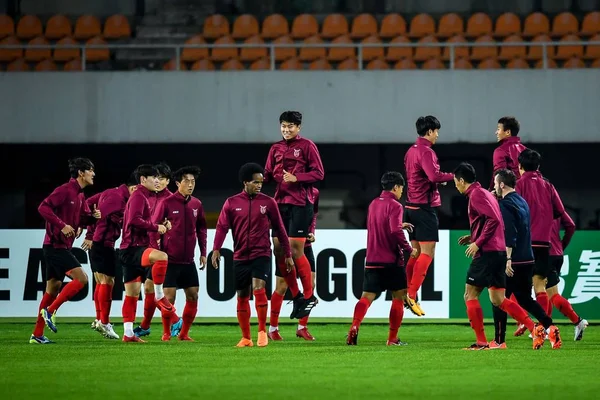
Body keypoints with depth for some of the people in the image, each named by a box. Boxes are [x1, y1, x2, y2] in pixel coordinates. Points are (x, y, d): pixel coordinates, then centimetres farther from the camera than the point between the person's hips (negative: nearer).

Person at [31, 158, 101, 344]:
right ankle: (50, 310, -12)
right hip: (55, 245, -10)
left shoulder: (80, 195, 15)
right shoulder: (65, 190, -14)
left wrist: (93, 215, 0)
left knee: (53, 288, 11)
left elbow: (83, 218, 22)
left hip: (61, 247, 10)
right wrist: (62, 225, -24)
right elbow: (43, 207, -21)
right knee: (81, 278, -17)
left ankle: (37, 335, 13)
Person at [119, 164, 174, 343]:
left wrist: (162, 226, 7)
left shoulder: (143, 197, 22)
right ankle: (159, 295, -26)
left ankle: (128, 333, 10)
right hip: (133, 248, -11)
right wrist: (156, 227, -19)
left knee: (132, 294, 9)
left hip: (135, 250, 11)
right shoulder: (138, 197, -10)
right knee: (161, 256, -36)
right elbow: (134, 220, -26)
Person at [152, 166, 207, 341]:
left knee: (193, 296, 3)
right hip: (170, 259, -5)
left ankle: (184, 333, 15)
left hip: (188, 260, 5)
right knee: (169, 296, -6)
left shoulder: (197, 204, 6)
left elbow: (201, 228, 16)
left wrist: (203, 253, 11)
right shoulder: (167, 203, -8)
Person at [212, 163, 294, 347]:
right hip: (240, 257, 2)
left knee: (258, 288, -21)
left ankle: (262, 331, -7)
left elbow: (280, 229, 6)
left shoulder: (268, 202, 1)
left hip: (261, 255, -2)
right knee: (242, 296, 6)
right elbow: (222, 226, -3)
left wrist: (288, 254, 7)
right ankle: (246, 338, 17)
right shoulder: (231, 203, 2)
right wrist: (216, 249, -18)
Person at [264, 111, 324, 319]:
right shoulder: (276, 149, 14)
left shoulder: (307, 146, -2)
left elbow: (318, 173, -6)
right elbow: (268, 174, 14)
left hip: (300, 203, -6)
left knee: (295, 249, -10)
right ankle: (296, 296, 14)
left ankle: (309, 296, 2)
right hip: (281, 202, 6)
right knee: (279, 249, 2)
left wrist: (296, 178, -19)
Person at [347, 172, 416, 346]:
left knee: (367, 297, -1)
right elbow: (395, 231, -23)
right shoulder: (394, 206, -10)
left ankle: (355, 326, -27)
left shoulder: (373, 204, 14)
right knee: (398, 297, 9)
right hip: (392, 260, -5)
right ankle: (392, 338, 8)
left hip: (372, 261, 6)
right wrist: (408, 249, -11)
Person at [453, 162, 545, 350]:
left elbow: (493, 219, -21)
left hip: (487, 253, -9)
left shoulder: (476, 194, -9)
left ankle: (481, 342, -3)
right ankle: (535, 328, -6)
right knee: (498, 299, 7)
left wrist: (478, 243, -18)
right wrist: (473, 237, 19)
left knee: (470, 295, -1)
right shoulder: (486, 194, 21)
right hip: (499, 252, 9)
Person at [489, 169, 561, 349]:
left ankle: (499, 341, 5)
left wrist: (508, 259, -25)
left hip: (512, 261, -8)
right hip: (527, 260, 8)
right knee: (525, 298, 16)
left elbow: (509, 234, -22)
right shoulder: (522, 202, 15)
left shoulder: (506, 204, -13)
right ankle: (549, 327, -2)